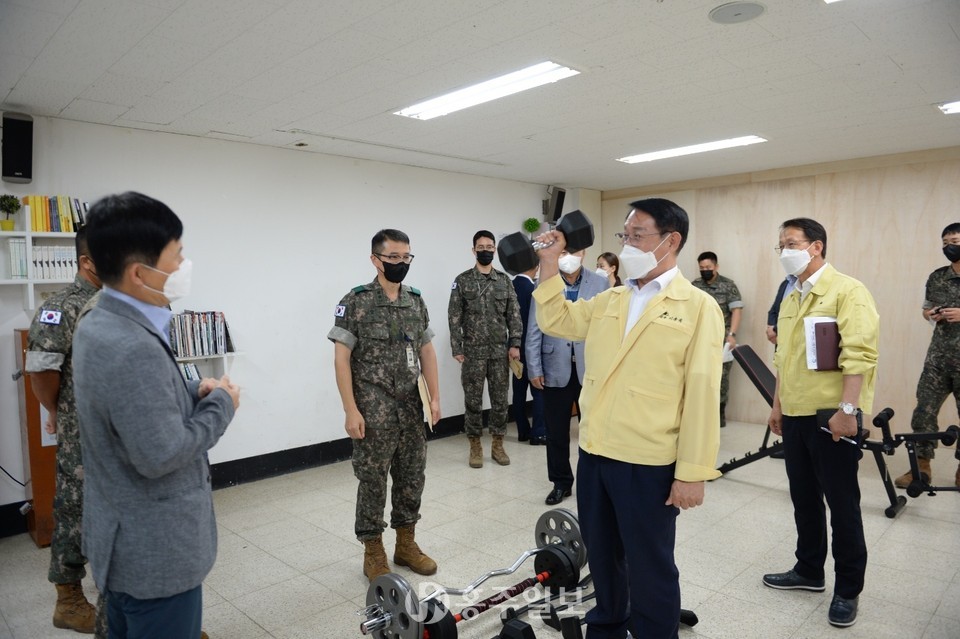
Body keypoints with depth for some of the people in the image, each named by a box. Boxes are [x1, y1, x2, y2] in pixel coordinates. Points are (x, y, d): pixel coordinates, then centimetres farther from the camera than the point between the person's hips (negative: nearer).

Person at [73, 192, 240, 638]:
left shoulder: (98, 325, 2)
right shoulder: (134, 348, -30)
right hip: (156, 551, -9)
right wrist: (220, 404, -15)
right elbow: (161, 455, -28)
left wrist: (192, 393, -1)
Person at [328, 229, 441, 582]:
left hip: (411, 408, 5)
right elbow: (341, 358, -11)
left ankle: (406, 543, 31)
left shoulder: (417, 302, 7)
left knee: (412, 477, 13)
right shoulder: (355, 302, -10)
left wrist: (435, 398, 5)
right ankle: (373, 553, 23)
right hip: (374, 412, -5)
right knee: (373, 481, 6)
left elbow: (427, 352, 11)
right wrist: (351, 410, -15)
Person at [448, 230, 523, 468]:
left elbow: (514, 315, 6)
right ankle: (475, 447, 18)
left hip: (500, 351, 2)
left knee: (500, 399, 8)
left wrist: (515, 344, -3)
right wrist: (457, 349, -8)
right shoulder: (462, 281, -1)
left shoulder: (504, 280, 7)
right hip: (473, 352, -2)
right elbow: (454, 318, -3)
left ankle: (498, 445, 21)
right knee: (473, 400, 5)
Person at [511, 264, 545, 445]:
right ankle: (538, 433, 3)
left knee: (519, 390, 10)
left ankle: (522, 431, 18)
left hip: (516, 346, 7)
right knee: (539, 390, 1)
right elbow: (539, 319, -15)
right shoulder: (533, 289, -16)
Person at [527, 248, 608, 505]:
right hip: (556, 370, 0)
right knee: (556, 432, 10)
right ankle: (561, 482, 26)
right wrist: (534, 369, -3)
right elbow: (534, 331, 1)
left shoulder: (600, 283, 2)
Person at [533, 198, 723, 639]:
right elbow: (555, 321, 17)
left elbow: (702, 393, -12)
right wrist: (550, 265, 7)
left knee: (650, 569, 12)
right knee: (602, 556, 23)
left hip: (648, 463, -6)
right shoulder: (609, 300, 11)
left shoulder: (698, 306, -8)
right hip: (594, 452, 6)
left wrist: (692, 472, -14)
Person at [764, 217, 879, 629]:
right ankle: (808, 570, 32)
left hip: (832, 415, -7)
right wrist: (778, 405, 17)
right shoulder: (790, 298, 13)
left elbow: (859, 355, -18)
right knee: (803, 498, 16)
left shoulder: (847, 292, -11)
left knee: (842, 504, 6)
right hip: (796, 415, 7)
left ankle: (848, 589, 22)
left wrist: (847, 409, -23)